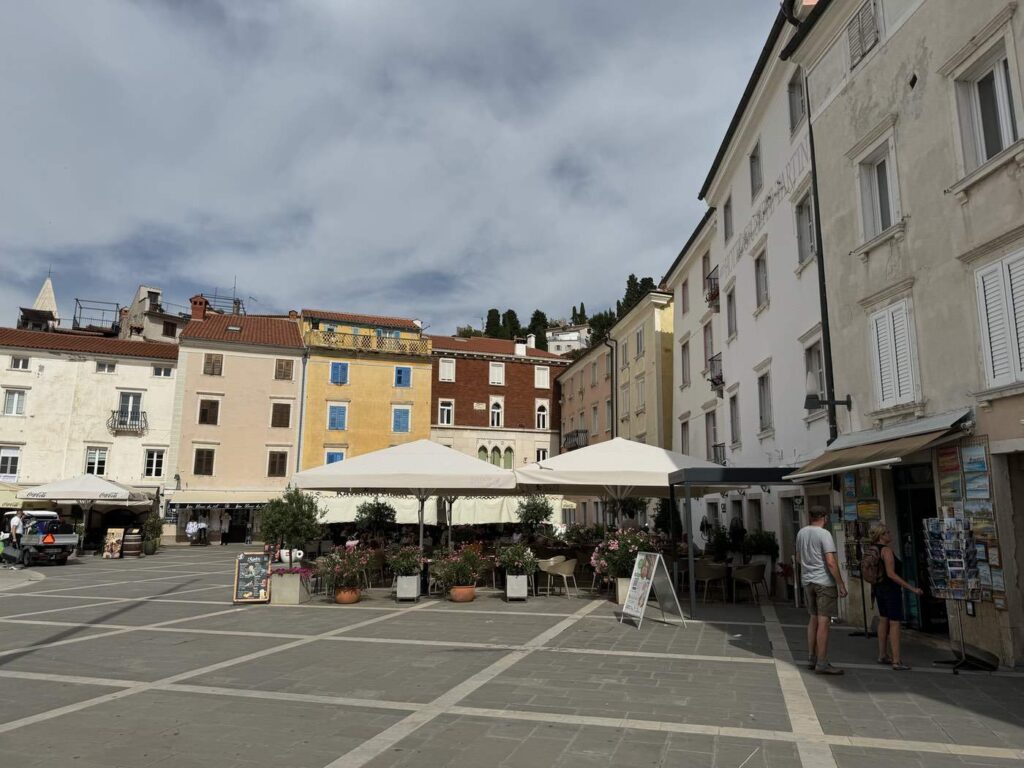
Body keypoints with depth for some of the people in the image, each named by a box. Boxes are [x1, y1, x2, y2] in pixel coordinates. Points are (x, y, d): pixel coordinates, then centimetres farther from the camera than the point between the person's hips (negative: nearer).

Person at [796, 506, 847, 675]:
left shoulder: (801, 533, 9)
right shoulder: (824, 534, -12)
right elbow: (831, 562, -18)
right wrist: (841, 584, -13)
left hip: (807, 580, 7)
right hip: (824, 582, -7)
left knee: (813, 619, 16)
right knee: (823, 622, -3)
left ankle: (811, 659, 22)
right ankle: (822, 664, 0)